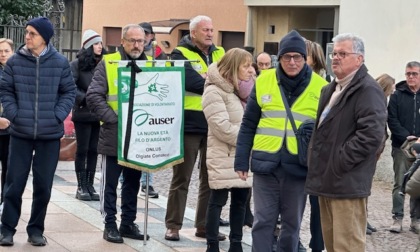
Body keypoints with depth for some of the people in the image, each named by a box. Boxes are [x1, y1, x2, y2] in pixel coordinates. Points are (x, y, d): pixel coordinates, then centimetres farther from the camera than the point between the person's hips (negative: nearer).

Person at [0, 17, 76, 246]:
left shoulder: (60, 62, -3)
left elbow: (69, 92, 4)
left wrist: (57, 116, -8)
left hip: (50, 134, 0)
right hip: (21, 133, 0)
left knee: (43, 185, 7)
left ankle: (36, 230, 19)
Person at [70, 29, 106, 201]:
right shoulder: (77, 65, -4)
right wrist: (85, 99, -19)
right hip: (83, 114, -4)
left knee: (94, 150, 7)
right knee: (82, 150, 2)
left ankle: (90, 185, 14)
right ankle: (81, 187, 8)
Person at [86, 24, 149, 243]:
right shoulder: (108, 63, -4)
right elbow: (93, 96, -10)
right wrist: (113, 118, -17)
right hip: (113, 136, -4)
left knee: (133, 183, 13)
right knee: (110, 183, 2)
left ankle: (128, 223, 22)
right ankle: (110, 225, 10)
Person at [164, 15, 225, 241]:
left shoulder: (219, 54, 14)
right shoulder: (181, 54, -5)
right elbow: (192, 82, -20)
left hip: (214, 125, 5)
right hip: (189, 125, -5)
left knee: (210, 178, 10)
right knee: (182, 178, 1)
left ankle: (205, 225, 19)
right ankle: (173, 225, 8)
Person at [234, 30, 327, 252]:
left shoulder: (320, 87, 0)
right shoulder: (263, 81, 2)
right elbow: (248, 126, 6)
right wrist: (241, 160, 2)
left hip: (298, 166, 0)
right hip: (265, 164, 0)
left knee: (292, 224, 11)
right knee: (263, 221, 2)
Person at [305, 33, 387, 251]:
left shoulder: (368, 90, -12)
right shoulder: (330, 90, 20)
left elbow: (371, 133, -23)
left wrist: (339, 162, -21)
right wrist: (315, 161, 15)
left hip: (347, 183, -10)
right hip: (327, 181, 10)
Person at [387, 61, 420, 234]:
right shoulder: (398, 96, 4)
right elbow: (392, 120, -2)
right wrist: (406, 137, -14)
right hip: (401, 147, -1)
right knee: (399, 184, 0)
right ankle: (397, 218, 3)